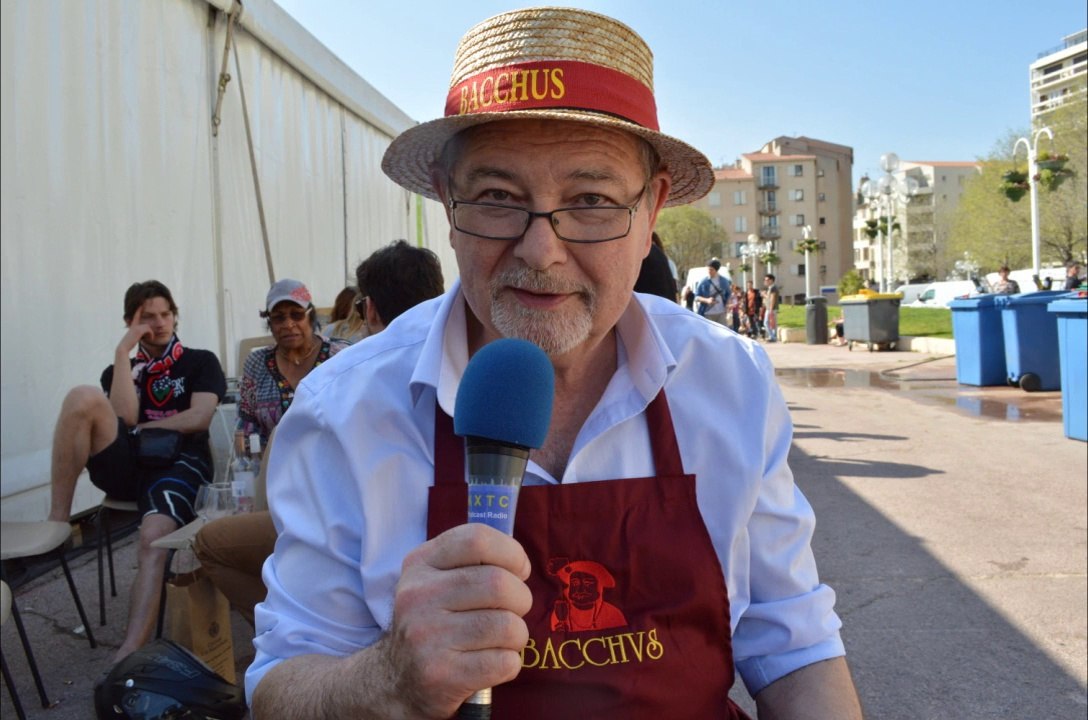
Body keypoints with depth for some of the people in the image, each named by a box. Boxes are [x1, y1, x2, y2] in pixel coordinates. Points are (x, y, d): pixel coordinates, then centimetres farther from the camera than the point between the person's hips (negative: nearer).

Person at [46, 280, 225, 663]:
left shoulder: (201, 362, 16)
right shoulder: (119, 371, 23)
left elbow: (199, 418, -1)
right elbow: (124, 416, 1)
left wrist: (141, 428, 2)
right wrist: (123, 352, 2)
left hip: (180, 463, -3)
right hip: (127, 464, 3)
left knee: (153, 541, -33)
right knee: (83, 397, -26)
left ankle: (128, 656, -46)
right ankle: (57, 523, -23)